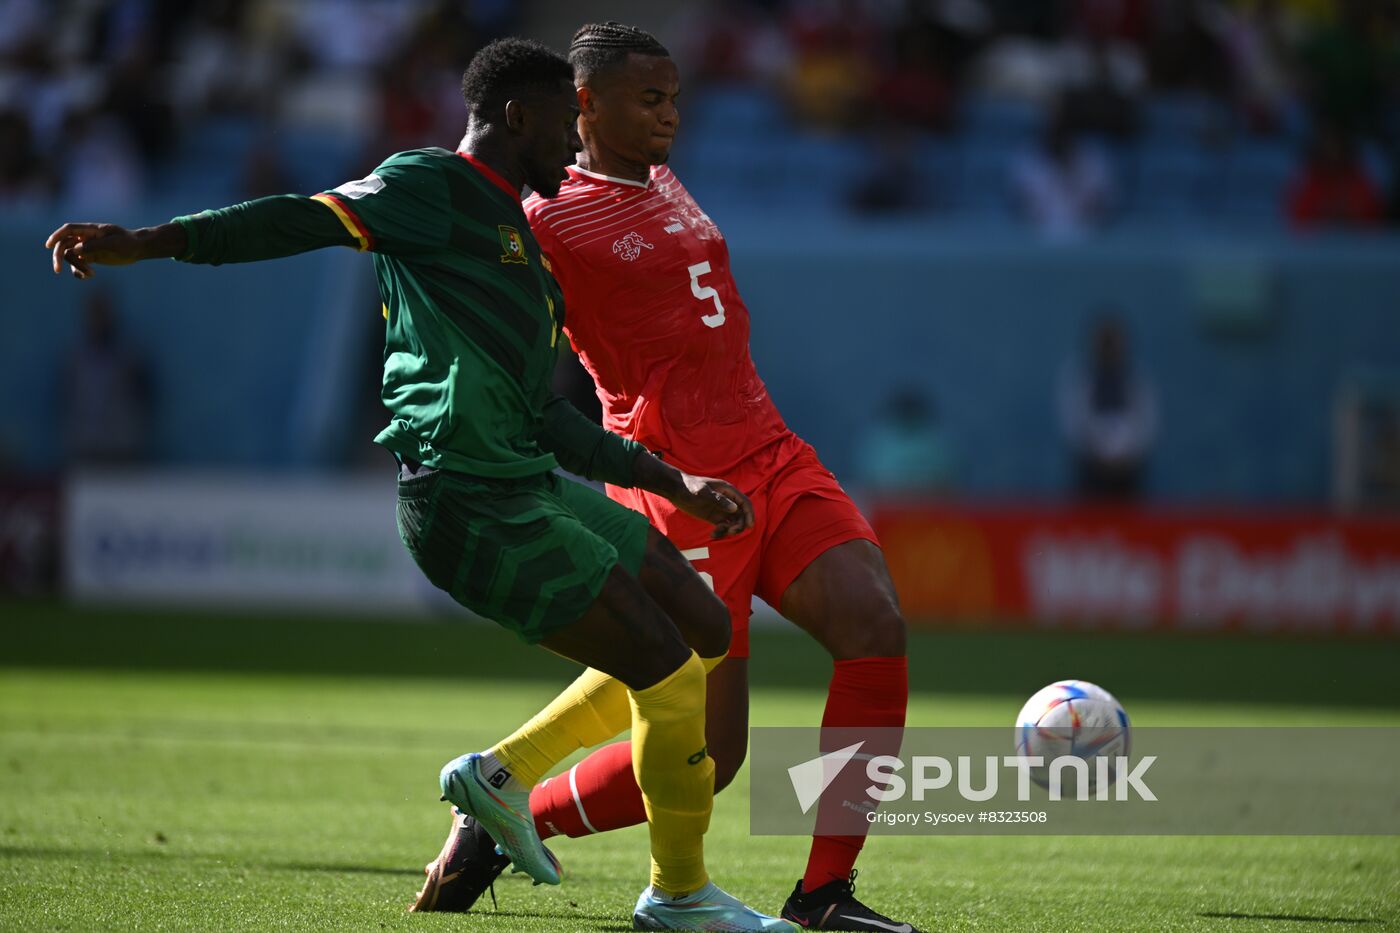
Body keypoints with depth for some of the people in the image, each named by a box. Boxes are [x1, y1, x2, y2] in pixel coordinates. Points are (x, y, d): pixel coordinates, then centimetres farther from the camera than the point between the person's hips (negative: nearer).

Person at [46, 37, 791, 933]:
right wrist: (144, 243, -26)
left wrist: (677, 484, 26)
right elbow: (306, 221, -15)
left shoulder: (514, 235, 24)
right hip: (471, 499, -10)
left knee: (705, 633, 14)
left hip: (532, 480, 10)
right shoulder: (432, 187, -4)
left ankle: (503, 771, 17)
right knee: (666, 668, -8)